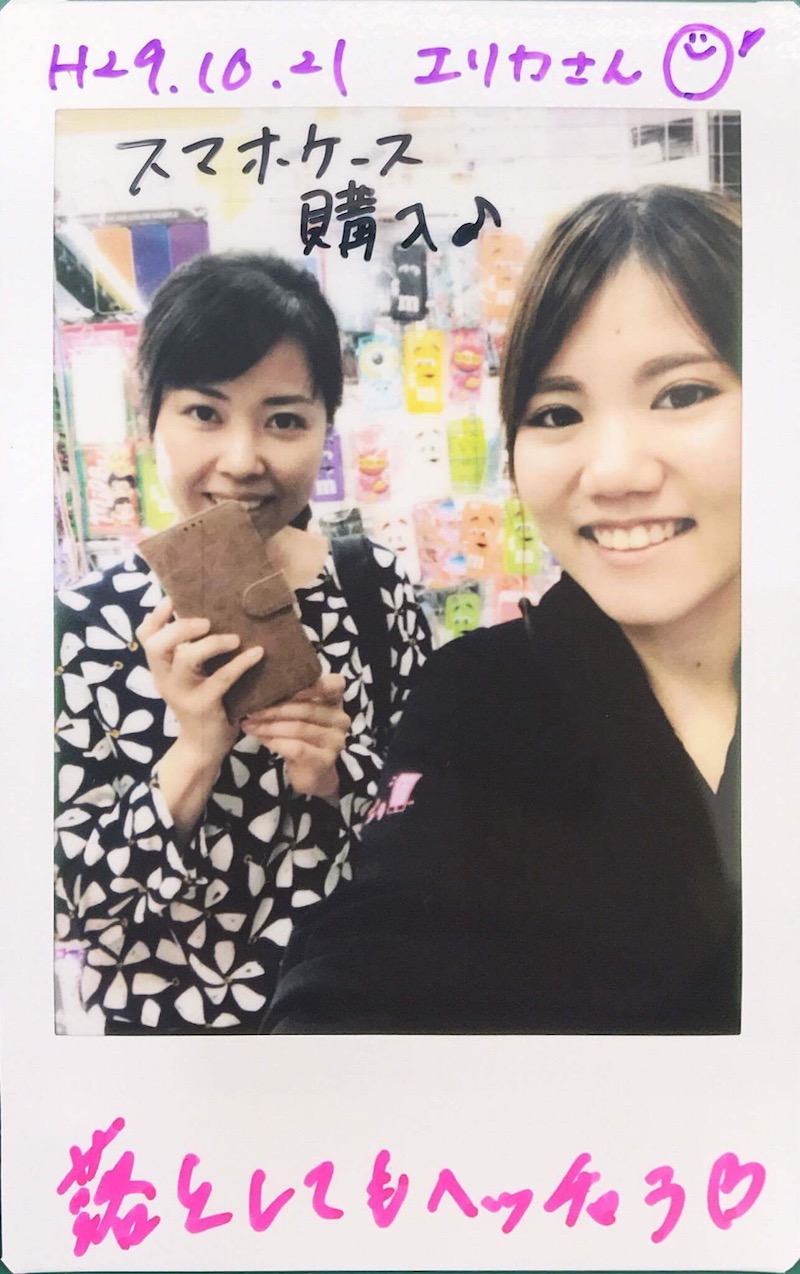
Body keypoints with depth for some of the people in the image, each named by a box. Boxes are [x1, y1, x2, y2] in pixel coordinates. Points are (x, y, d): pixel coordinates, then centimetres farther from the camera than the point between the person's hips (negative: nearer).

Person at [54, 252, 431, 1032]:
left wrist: (333, 775, -22)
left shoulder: (374, 582, -12)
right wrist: (196, 754, -28)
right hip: (169, 1014, -1)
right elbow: (65, 905, -15)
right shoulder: (84, 623, -17)